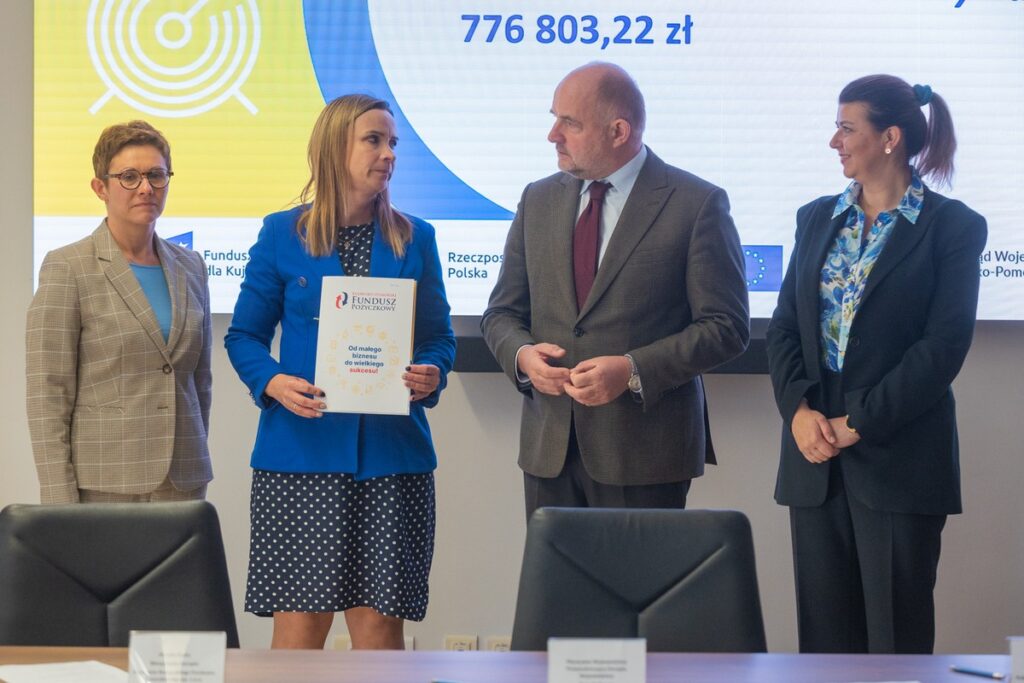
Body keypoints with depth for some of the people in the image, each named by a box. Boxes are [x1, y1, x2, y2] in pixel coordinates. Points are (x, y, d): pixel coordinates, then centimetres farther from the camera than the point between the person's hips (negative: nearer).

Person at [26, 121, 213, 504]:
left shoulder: (190, 267, 11)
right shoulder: (67, 268, -5)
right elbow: (47, 397, -8)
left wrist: (195, 460, 15)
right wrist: (61, 503, -13)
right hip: (103, 486, -4)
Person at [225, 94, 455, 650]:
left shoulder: (414, 239, 9)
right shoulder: (282, 234, 5)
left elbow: (438, 336, 12)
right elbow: (244, 335, 7)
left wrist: (432, 376, -9)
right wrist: (272, 382, -12)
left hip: (392, 456, 2)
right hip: (300, 454, -1)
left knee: (379, 624, 0)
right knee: (299, 623, -2)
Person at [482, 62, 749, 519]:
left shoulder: (696, 205, -5)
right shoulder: (538, 200, 12)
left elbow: (726, 327, -8)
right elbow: (502, 313, 16)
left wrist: (633, 370, -19)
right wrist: (521, 355, -8)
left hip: (644, 454, -5)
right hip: (548, 449, 5)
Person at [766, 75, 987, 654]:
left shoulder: (953, 227, -3)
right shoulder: (817, 219, 13)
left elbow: (944, 345, -10)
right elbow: (784, 326, 9)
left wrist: (859, 423, -14)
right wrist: (799, 409, -8)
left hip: (898, 456, -5)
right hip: (815, 453, 5)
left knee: (896, 630, 0)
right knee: (824, 628, 7)